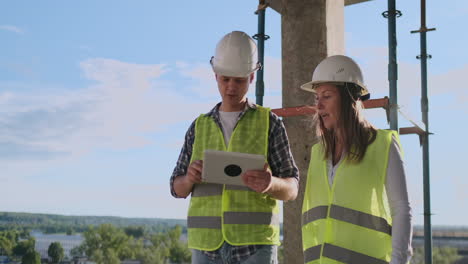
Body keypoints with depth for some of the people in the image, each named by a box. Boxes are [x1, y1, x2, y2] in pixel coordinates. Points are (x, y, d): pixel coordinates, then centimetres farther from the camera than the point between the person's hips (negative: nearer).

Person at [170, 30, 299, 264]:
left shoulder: (270, 123, 4)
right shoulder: (199, 127, 13)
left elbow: (291, 189, 1)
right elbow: (178, 189, 13)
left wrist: (270, 184, -24)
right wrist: (190, 178, -12)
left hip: (255, 245, -3)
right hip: (208, 245, 3)